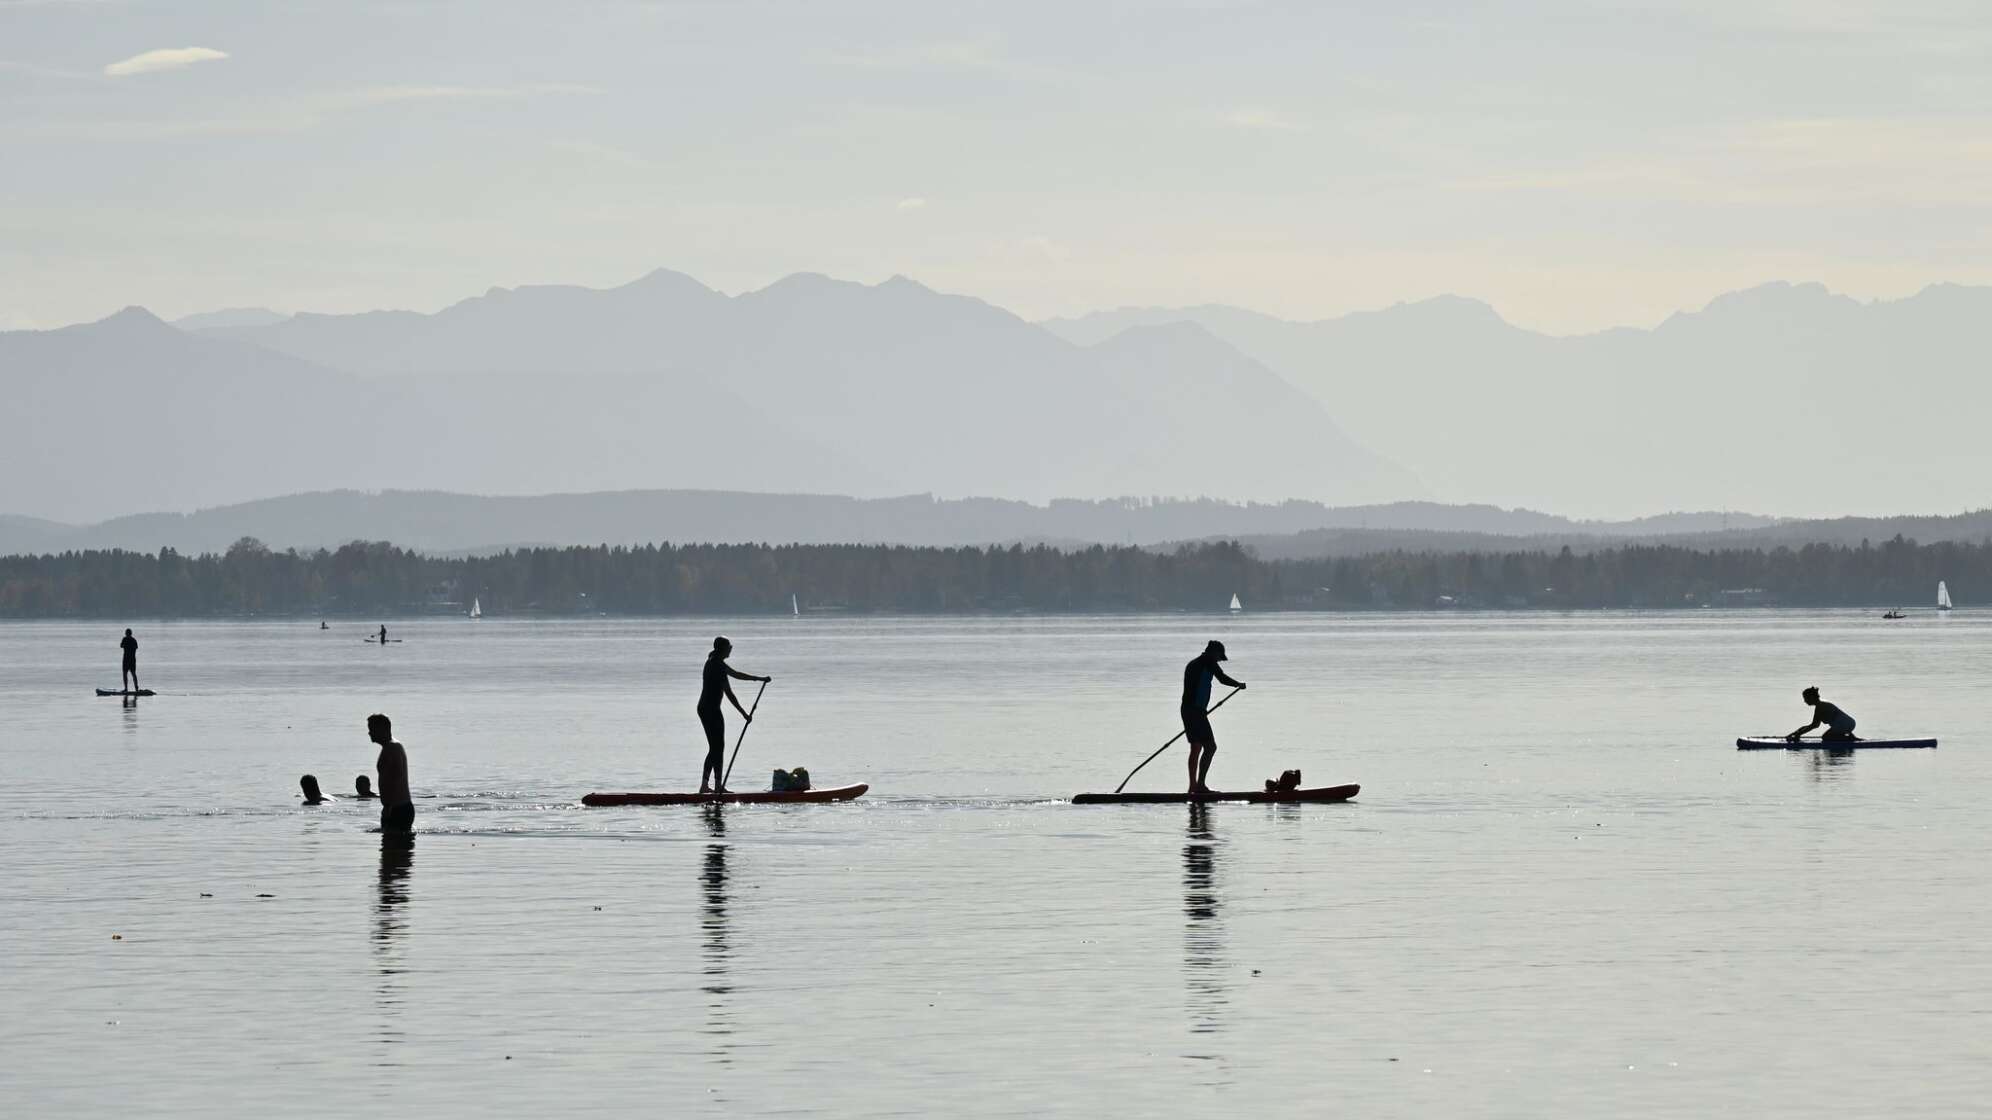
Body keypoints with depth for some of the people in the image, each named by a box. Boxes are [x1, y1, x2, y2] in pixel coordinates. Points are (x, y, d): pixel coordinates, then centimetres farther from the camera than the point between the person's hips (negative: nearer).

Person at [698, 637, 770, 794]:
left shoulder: (713, 662, 15)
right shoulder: (718, 666, -16)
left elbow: (736, 674, 24)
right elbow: (729, 694, -21)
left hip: (704, 708, 10)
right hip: (712, 710, -10)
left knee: (714, 748, 13)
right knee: (718, 747, -5)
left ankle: (704, 785, 12)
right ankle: (718, 785, -3)